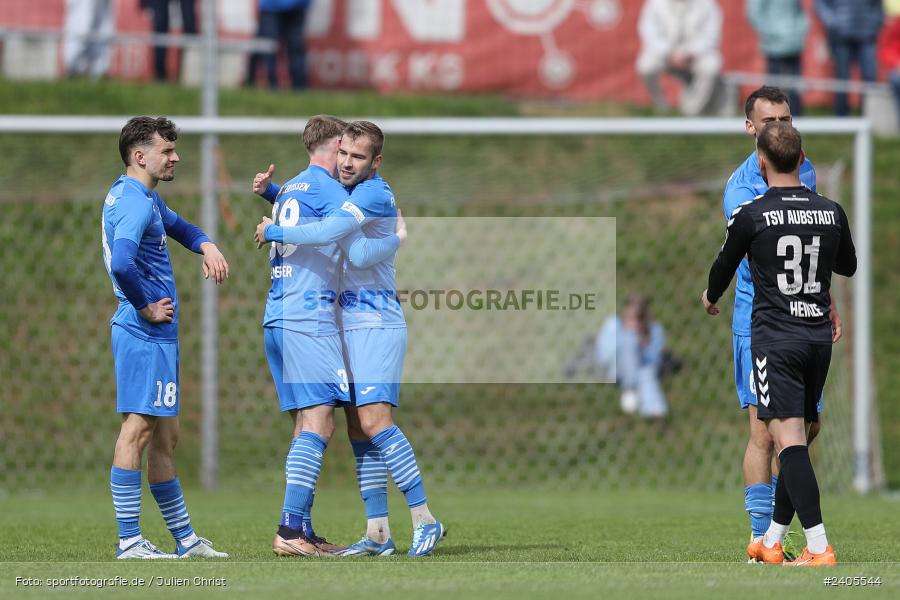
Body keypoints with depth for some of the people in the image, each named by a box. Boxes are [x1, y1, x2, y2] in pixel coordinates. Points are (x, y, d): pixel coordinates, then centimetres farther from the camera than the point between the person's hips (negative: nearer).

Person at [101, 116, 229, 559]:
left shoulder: (144, 197, 17)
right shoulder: (134, 202, -15)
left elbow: (177, 226, 36)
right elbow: (121, 264, -31)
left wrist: (206, 246, 15)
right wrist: (146, 308, -18)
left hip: (158, 336, 11)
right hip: (145, 335, -11)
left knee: (164, 438, 14)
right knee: (138, 430, -10)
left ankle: (185, 539, 20)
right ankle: (129, 542, -11)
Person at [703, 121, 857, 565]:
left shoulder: (750, 215, -9)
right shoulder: (831, 212, 4)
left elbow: (725, 265, 9)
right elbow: (848, 268, 22)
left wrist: (711, 298, 31)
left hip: (776, 339, -5)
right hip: (819, 336, 5)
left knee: (789, 440, -11)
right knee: (797, 439, 14)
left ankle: (819, 549, -22)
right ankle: (771, 544, 21)